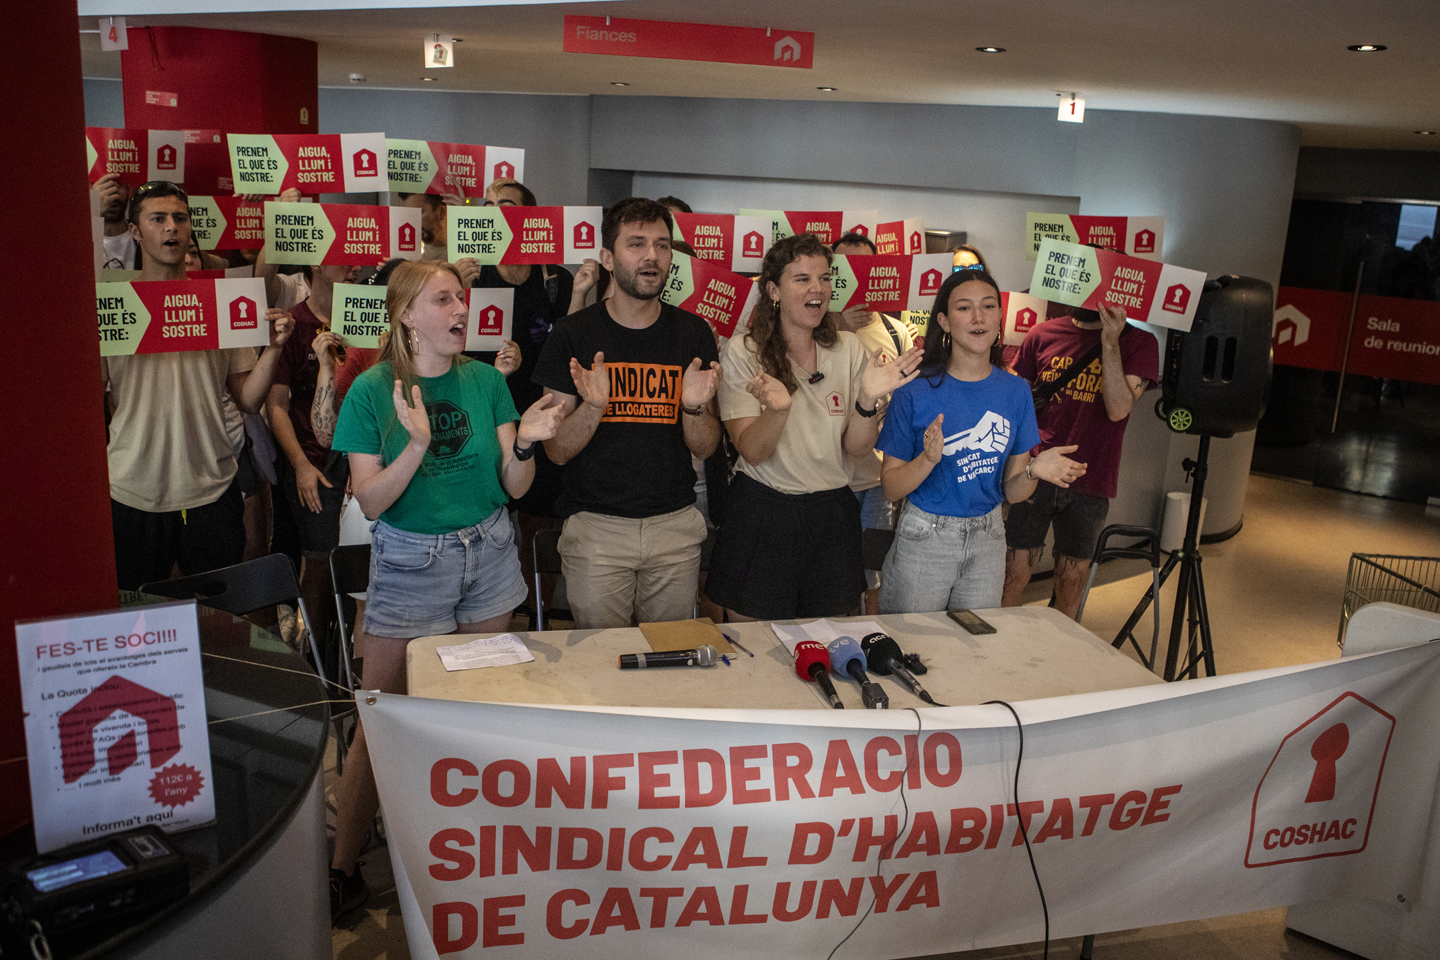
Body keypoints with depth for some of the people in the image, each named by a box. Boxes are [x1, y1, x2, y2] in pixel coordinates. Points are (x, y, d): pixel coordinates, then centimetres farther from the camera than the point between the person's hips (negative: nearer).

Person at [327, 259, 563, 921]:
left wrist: (524, 444, -20)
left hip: (489, 555, 3)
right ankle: (342, 866, 14)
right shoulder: (372, 391, -8)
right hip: (410, 563, -3)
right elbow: (370, 502, -13)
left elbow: (513, 487, 1)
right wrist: (417, 445, -28)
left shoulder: (486, 381, 0)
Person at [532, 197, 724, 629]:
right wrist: (593, 405, -21)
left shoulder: (693, 333, 3)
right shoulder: (572, 335, -3)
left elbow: (704, 449, 4)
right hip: (594, 524, -2)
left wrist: (694, 407, -16)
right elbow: (557, 450, -4)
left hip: (675, 524, 2)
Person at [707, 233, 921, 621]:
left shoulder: (848, 348, 2)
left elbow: (857, 448, 0)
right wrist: (777, 409, -32)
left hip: (832, 512, 3)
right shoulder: (743, 351, -7)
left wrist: (867, 400, -19)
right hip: (762, 512, -3)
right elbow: (752, 452, -13)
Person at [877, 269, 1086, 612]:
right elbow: (891, 488, -9)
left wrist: (1034, 471, -17)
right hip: (923, 541, -3)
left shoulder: (1015, 391, 0)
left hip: (987, 541, 3)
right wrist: (929, 459, -26)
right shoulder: (915, 392, -11)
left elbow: (1012, 491, 3)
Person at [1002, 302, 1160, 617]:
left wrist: (1110, 343, -16)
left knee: (1073, 578, 9)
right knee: (1014, 571, 1)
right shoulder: (1043, 334, 7)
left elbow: (1118, 408, -12)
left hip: (1089, 485, 0)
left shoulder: (1138, 342, 1)